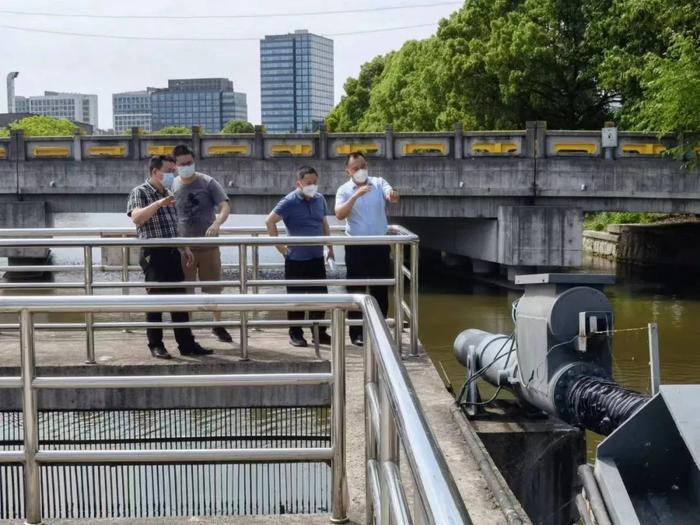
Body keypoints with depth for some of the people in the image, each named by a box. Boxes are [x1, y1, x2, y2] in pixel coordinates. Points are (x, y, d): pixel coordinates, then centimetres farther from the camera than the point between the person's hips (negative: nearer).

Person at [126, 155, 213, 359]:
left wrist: (185, 248, 19)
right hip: (154, 254, -7)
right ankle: (156, 345, 9)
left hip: (173, 253, 7)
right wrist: (158, 203, -33)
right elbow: (136, 218, -25)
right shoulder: (140, 192, -6)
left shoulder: (167, 194, 18)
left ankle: (186, 344, 12)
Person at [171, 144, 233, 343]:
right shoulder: (173, 186, 1)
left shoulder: (208, 183, -4)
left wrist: (217, 223, -31)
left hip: (208, 244, -1)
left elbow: (225, 207, -11)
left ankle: (218, 325, 25)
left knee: (214, 289, 8)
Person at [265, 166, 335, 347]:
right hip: (296, 258, -5)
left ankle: (320, 333, 20)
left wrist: (330, 247, 18)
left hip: (317, 257, 5)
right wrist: (280, 246, -14)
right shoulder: (290, 201, -12)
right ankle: (295, 334, 15)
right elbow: (270, 221, -14)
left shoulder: (320, 199, 6)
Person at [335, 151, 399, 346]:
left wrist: (393, 195, -43)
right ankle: (357, 332, 12)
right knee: (356, 290, 3)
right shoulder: (344, 190, -4)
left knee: (381, 289, 9)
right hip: (356, 246, -2)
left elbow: (391, 195, -18)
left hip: (379, 244, 2)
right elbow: (340, 215, -19)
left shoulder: (379, 183, 1)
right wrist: (356, 195, -31)